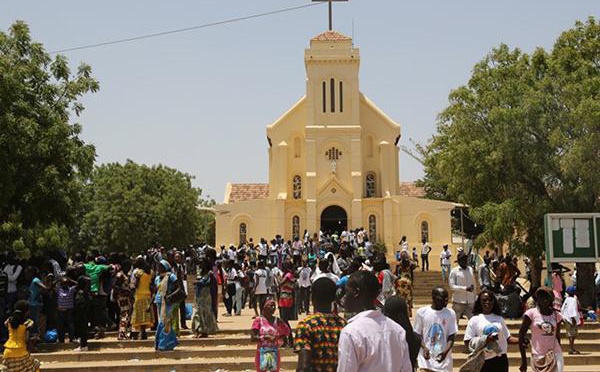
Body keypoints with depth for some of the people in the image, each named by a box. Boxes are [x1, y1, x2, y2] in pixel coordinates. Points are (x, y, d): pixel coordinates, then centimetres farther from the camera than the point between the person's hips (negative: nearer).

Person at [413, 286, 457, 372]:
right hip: (426, 359, -1)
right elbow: (417, 334, 3)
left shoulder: (450, 313, 1)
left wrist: (446, 351, -17)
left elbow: (451, 336, 0)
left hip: (444, 359, 1)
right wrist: (424, 348, -15)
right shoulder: (421, 312, -2)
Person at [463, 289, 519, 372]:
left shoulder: (499, 319, 10)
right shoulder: (474, 320, -2)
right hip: (484, 361, -4)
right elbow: (468, 342, -7)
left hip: (501, 360, 4)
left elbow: (507, 338, 12)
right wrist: (485, 340, -19)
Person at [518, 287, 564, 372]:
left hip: (555, 355, 2)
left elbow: (557, 337, 15)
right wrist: (524, 360, -7)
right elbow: (521, 336, -4)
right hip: (538, 357, -2)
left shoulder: (556, 315, 5)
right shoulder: (531, 313, -5)